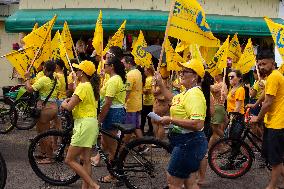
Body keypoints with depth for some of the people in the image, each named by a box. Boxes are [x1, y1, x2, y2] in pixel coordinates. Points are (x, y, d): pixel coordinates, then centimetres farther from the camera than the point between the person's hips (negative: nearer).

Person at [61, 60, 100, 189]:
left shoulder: (83, 87, -16)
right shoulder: (91, 86, 13)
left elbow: (69, 107, -19)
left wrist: (64, 103, 3)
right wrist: (71, 100, 5)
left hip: (85, 124, -10)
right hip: (92, 122, 10)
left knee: (69, 160, -4)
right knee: (86, 160, 13)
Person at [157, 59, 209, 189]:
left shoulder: (194, 95, -21)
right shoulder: (188, 92, 11)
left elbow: (197, 124, -32)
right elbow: (172, 99, 33)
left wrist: (171, 120, -24)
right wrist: (160, 84, 25)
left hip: (189, 144, -10)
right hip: (187, 143, 10)